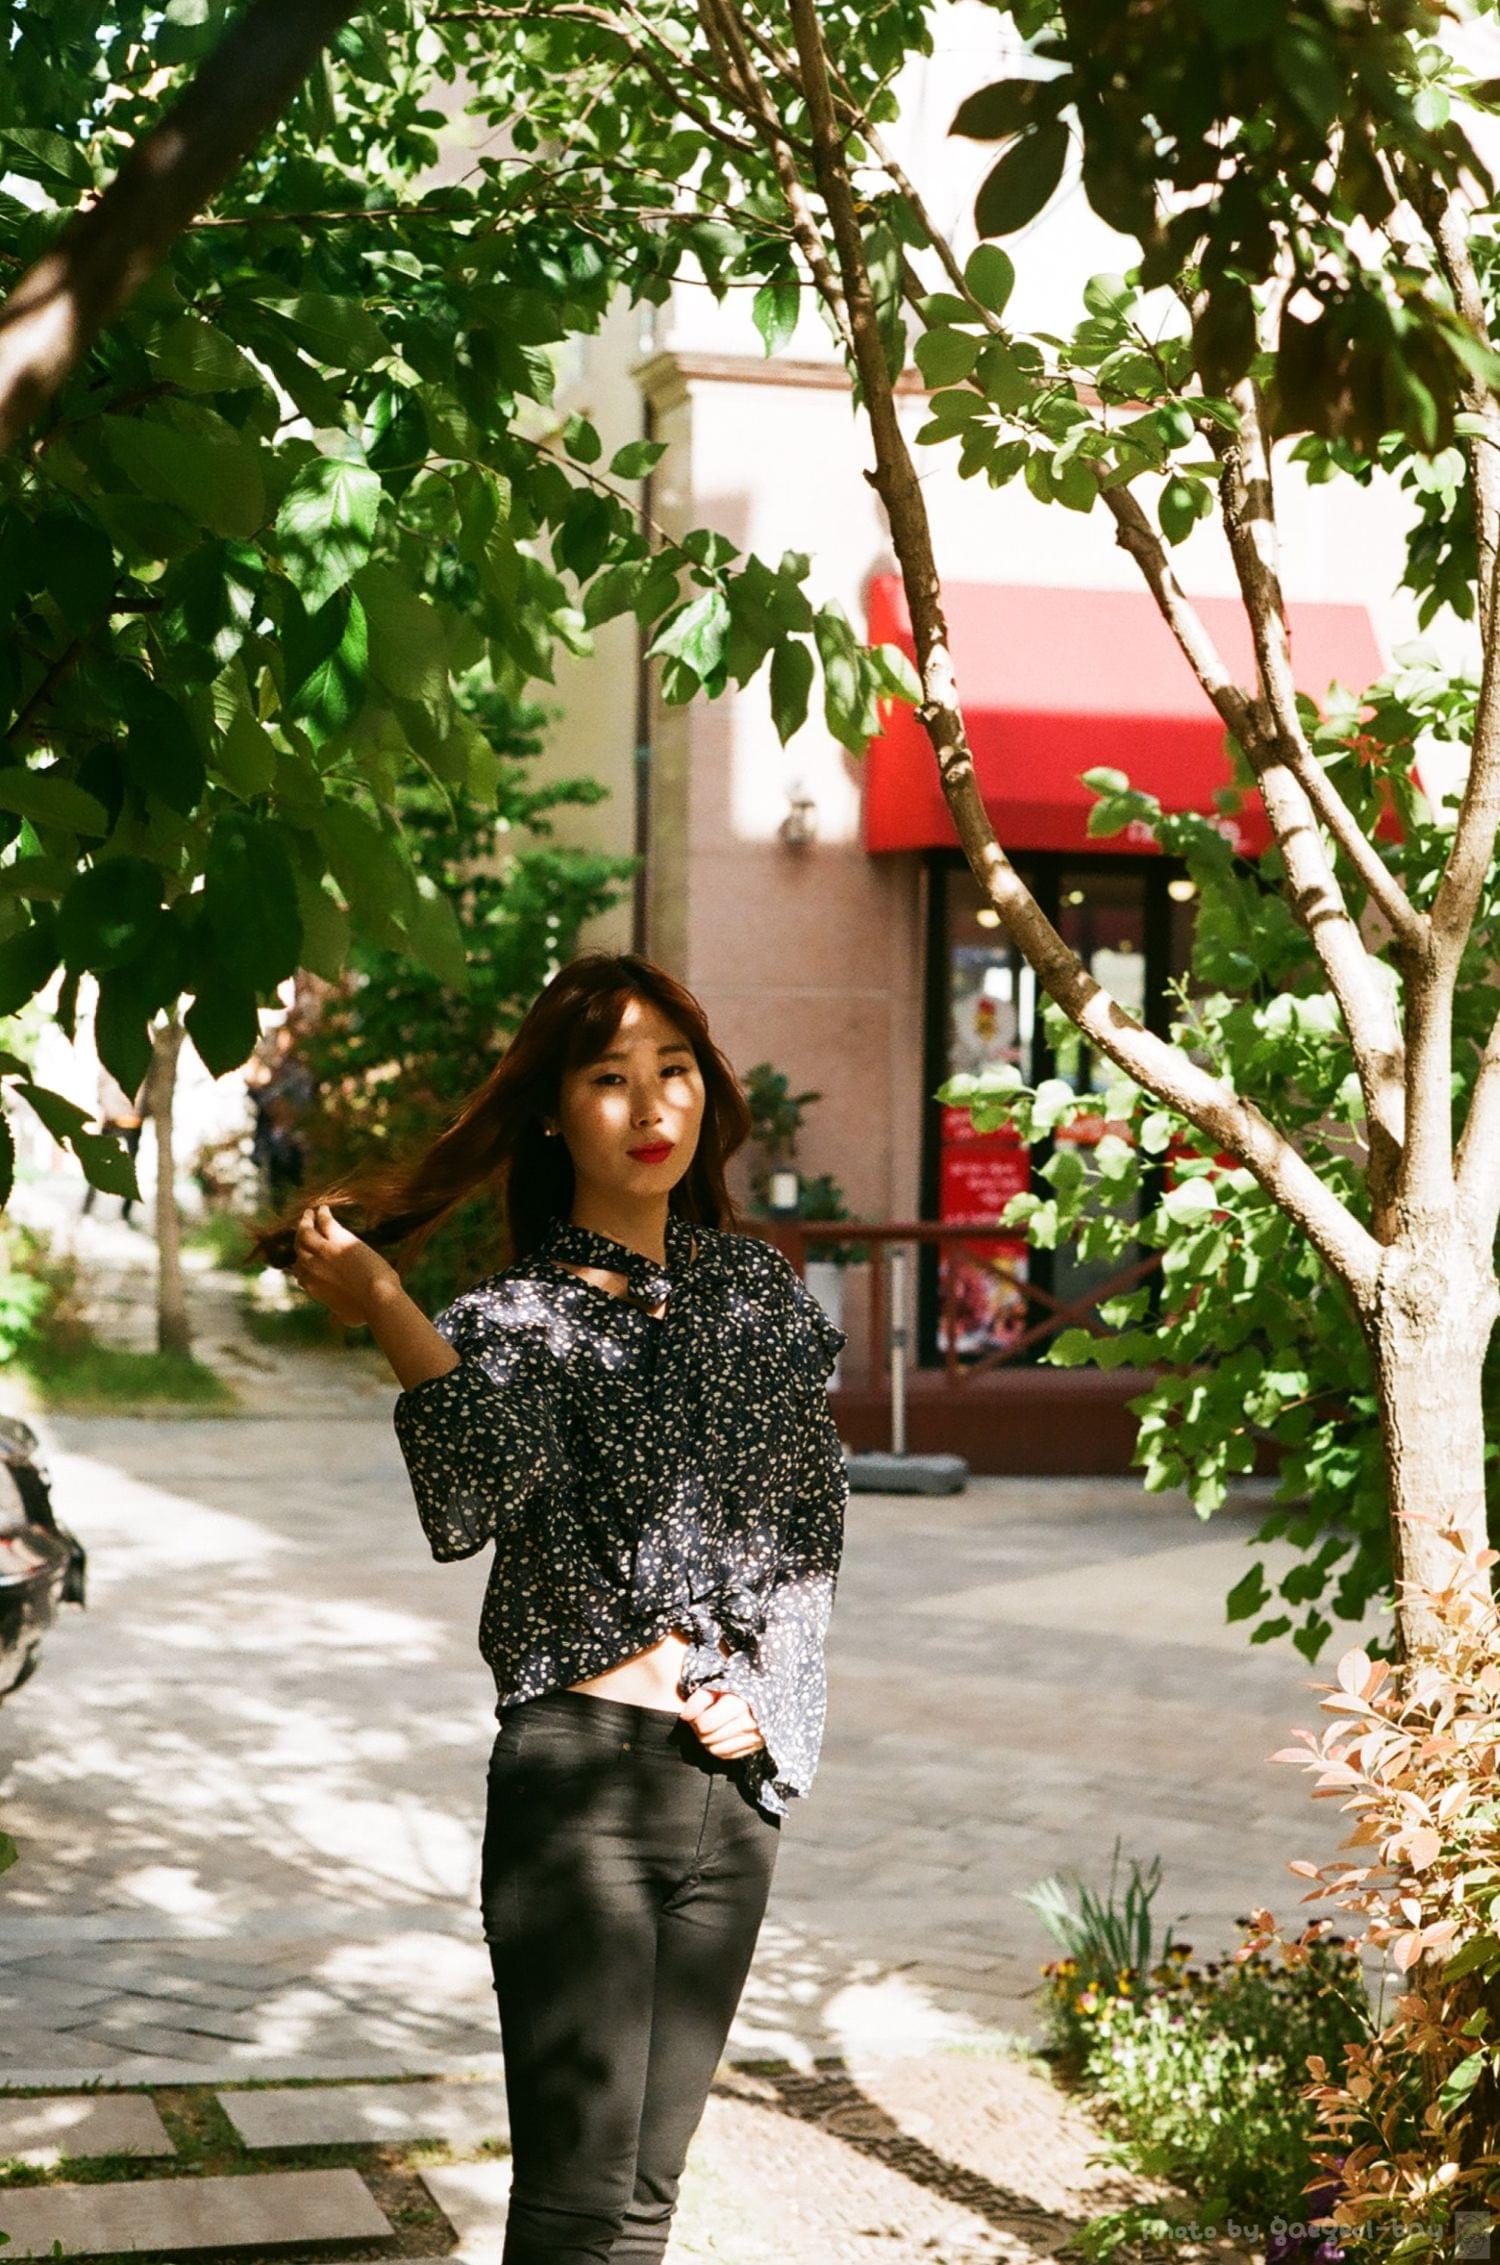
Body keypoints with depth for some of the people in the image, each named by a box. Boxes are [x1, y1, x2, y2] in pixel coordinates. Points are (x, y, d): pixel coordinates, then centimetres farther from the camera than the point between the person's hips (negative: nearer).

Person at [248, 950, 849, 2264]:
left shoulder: (759, 1288, 12)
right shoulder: (515, 1317, -2)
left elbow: (812, 1523, 15)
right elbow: (481, 1493, -23)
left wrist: (771, 1692, 3)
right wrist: (378, 1299, -25)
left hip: (736, 1777, 5)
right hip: (581, 1773, -4)